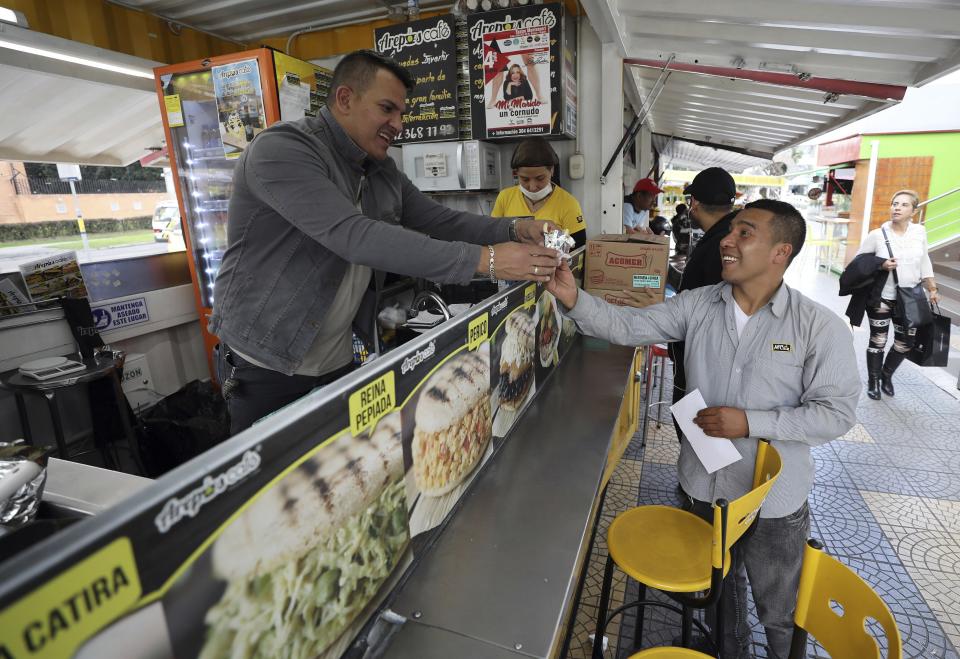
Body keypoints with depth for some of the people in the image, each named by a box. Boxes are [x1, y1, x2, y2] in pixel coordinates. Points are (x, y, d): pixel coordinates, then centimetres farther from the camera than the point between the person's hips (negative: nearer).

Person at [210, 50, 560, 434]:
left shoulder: (383, 172, 5)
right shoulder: (281, 150, -21)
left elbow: (439, 221, 4)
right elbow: (355, 237, -33)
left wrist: (514, 231, -15)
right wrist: (484, 260, -35)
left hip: (338, 363, 7)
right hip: (266, 367, -6)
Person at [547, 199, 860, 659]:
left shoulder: (821, 327, -15)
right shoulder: (697, 305, -7)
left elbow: (837, 412, -14)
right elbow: (627, 326, -11)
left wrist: (751, 423, -24)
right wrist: (575, 300, -27)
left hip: (773, 501, -3)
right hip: (703, 486, 3)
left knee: (779, 615, 20)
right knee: (720, 590, 29)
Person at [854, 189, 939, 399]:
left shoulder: (919, 232, 0)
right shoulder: (877, 235, -11)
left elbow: (924, 263, 10)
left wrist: (932, 290, 11)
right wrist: (880, 266, -19)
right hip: (881, 297, -4)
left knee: (906, 342, 10)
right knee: (878, 341, 3)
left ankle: (887, 375, 33)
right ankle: (873, 381, 20)